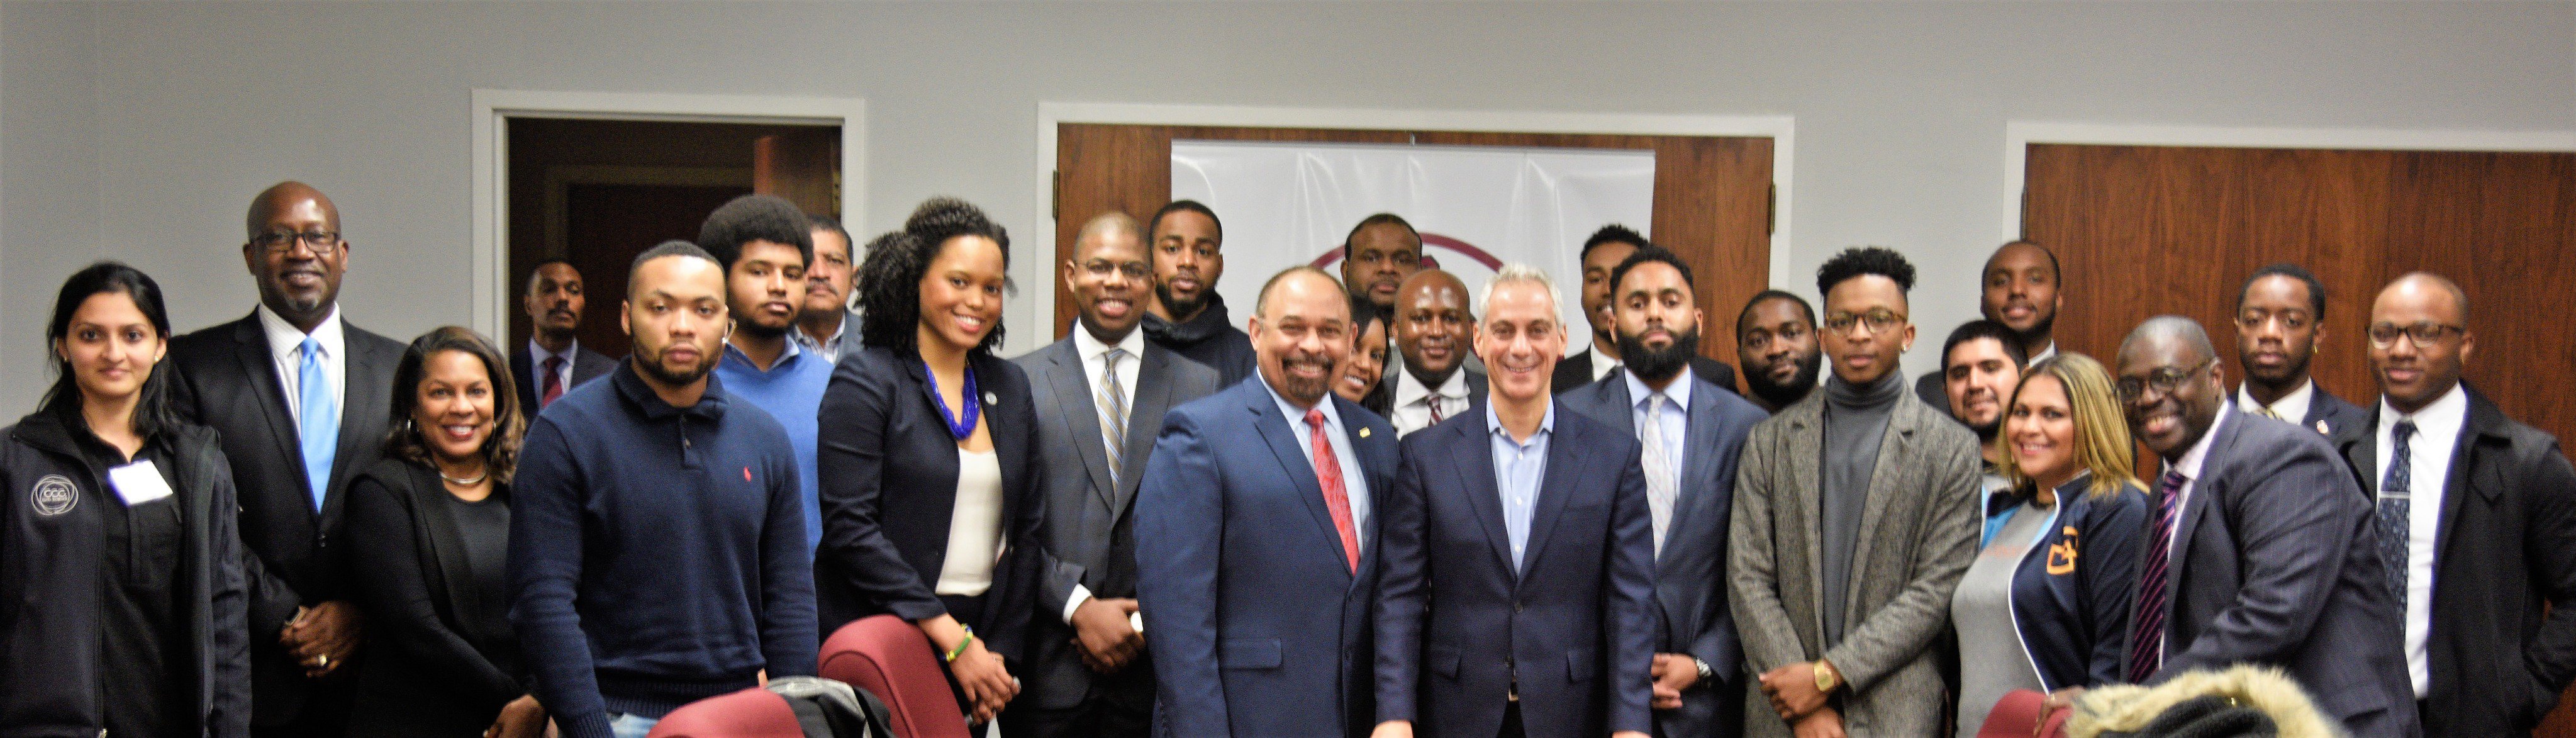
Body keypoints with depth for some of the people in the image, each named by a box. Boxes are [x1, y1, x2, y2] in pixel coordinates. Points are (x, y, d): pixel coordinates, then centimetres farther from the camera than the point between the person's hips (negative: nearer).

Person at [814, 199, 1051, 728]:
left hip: (978, 646, 5)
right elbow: (850, 526, -13)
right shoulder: (866, 381, -5)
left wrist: (1003, 653, 2)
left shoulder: (1010, 387, 12)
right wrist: (953, 640, -14)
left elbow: (1028, 530, 13)